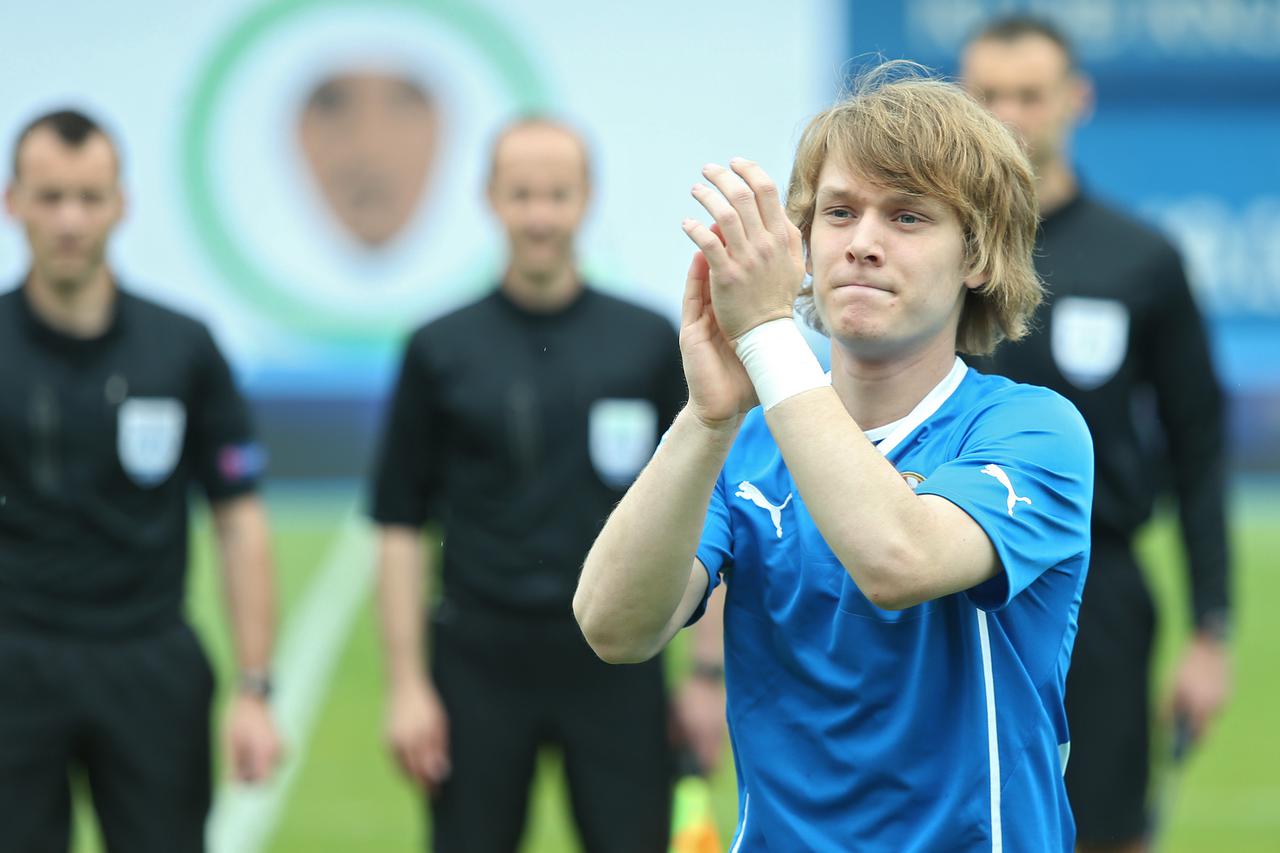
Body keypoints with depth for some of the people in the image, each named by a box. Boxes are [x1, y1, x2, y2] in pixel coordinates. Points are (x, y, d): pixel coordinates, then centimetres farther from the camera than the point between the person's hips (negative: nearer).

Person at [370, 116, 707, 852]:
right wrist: (407, 685, -4)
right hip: (481, 665, 0)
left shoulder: (651, 344, 3)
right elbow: (402, 524, 3)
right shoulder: (441, 351, 3)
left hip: (614, 664, 0)